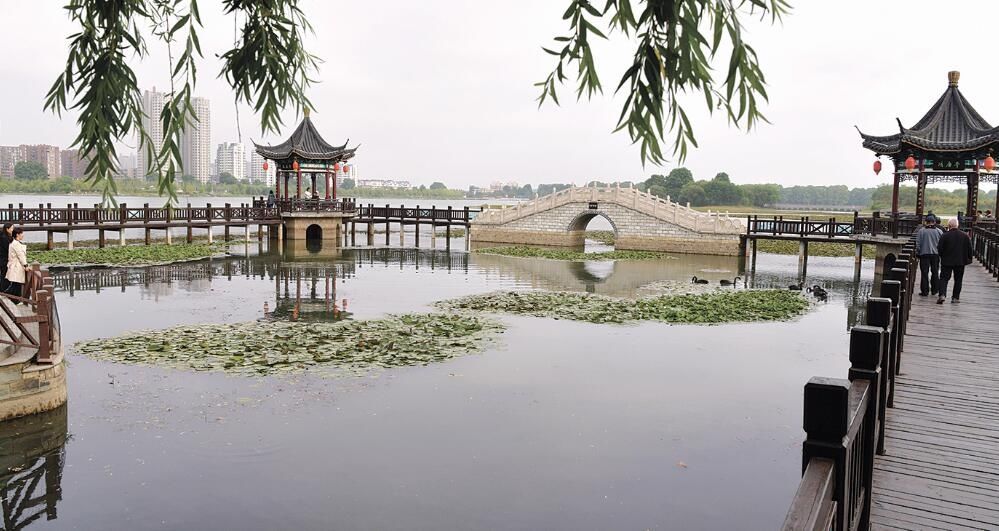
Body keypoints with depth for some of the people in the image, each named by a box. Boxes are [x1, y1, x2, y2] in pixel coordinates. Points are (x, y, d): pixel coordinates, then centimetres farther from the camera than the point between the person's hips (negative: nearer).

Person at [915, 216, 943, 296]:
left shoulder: (921, 231, -5)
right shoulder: (939, 231, 0)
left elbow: (918, 243, -3)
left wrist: (917, 253, 6)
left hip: (924, 254, -2)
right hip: (935, 254, 2)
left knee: (924, 273, 0)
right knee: (935, 272, 12)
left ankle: (924, 291, -1)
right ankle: (934, 290, 18)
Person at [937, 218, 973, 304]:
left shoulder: (945, 235, -11)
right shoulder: (965, 236, 0)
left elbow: (939, 248, -9)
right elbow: (969, 249, 4)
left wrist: (942, 256, 8)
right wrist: (968, 259, 13)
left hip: (947, 261, -3)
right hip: (960, 262, 3)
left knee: (944, 278, 1)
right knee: (958, 280, 12)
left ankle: (942, 294, -17)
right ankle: (955, 297, 15)